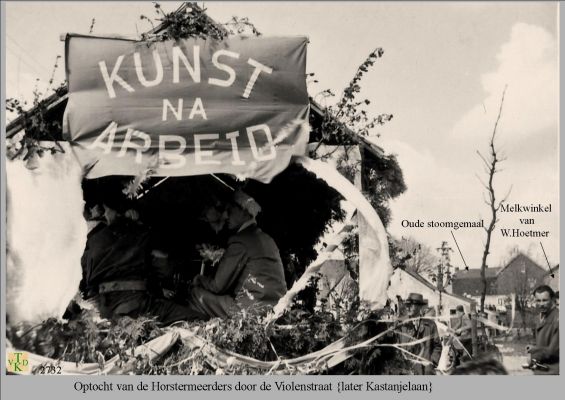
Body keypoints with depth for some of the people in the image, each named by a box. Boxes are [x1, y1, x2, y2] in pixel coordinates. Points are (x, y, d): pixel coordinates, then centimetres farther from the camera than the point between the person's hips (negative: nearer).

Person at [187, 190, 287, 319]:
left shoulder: (240, 241, -10)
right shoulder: (266, 238, 15)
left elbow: (218, 286, -8)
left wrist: (198, 279, 12)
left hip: (253, 309, -9)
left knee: (197, 293, 1)